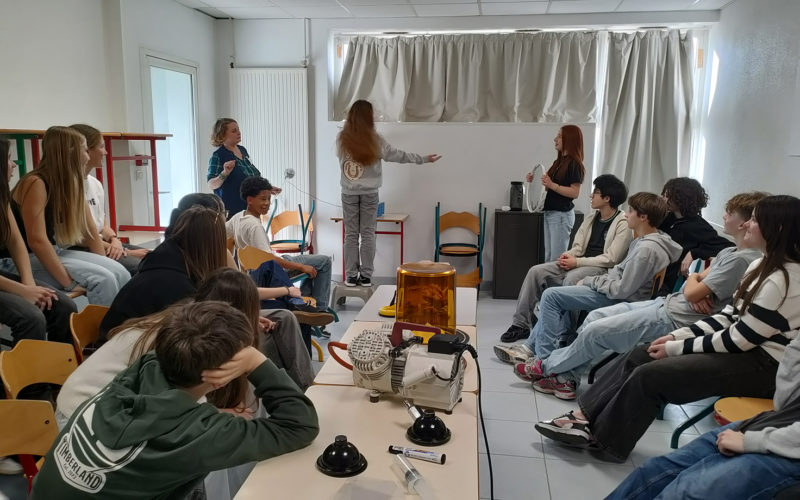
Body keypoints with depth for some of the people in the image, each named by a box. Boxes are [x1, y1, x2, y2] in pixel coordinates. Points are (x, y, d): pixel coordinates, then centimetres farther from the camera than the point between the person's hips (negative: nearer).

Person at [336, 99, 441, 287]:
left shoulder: (342, 139, -4)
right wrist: (424, 159, 13)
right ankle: (366, 276, 8)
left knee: (351, 234, 6)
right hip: (369, 193, -1)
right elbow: (399, 155, 1)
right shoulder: (375, 140, -7)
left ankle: (351, 276, 8)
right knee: (368, 234, 6)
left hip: (349, 193, 1)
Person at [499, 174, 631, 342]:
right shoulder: (591, 219, 16)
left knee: (571, 279, -38)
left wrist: (576, 262, -16)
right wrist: (568, 255, -8)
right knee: (536, 271, -10)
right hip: (579, 264, 7)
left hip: (601, 268, -7)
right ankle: (521, 324, -10)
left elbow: (611, 259, -13)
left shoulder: (623, 224, -7)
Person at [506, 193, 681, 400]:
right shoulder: (645, 240, 7)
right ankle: (531, 347, 17)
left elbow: (622, 290, -24)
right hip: (614, 293, 11)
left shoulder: (647, 248, -24)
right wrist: (590, 281, 4)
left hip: (620, 301, -11)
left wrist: (592, 282, -9)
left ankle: (545, 361, -9)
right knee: (554, 297, 14)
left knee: (551, 296, -14)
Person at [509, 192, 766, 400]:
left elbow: (692, 293, -19)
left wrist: (694, 284, 4)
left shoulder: (741, 259, -18)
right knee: (595, 316, 5)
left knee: (595, 331, -8)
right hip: (667, 302, 10)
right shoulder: (730, 252, 13)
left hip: (675, 319, -10)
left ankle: (548, 367, 14)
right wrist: (696, 282, -9)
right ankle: (568, 375, 10)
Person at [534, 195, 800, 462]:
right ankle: (587, 416, -3)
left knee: (649, 375, -19)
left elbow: (738, 340, -21)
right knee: (638, 356, -4)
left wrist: (677, 348, -14)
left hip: (762, 364, -9)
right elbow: (729, 317, 12)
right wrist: (678, 335, 1)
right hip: (744, 347, 9)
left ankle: (602, 439, -2)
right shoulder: (761, 266, 9)